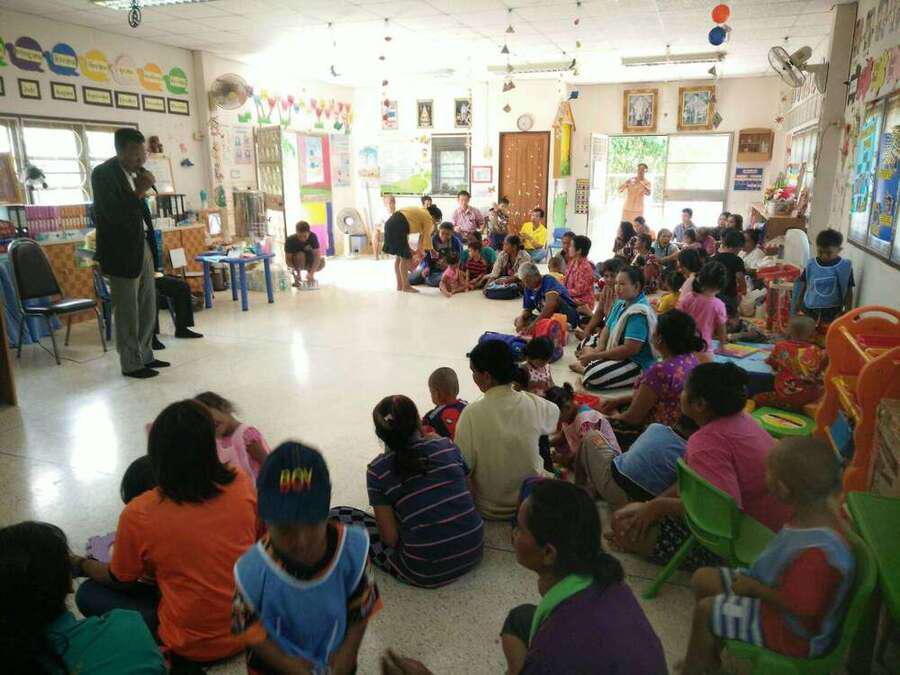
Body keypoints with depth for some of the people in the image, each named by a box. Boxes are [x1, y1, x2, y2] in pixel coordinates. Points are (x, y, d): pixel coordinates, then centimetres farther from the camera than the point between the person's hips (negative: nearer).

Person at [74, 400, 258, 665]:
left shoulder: (138, 514, -19)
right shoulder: (241, 484, -14)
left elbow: (118, 579, 0)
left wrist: (83, 565, 21)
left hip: (192, 645, -4)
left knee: (88, 594, 11)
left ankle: (165, 654, 2)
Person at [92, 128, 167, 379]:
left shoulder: (135, 171, 11)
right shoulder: (103, 173, -12)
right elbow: (114, 213, -22)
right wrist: (139, 192, -19)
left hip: (143, 246, 8)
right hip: (122, 251, -8)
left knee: (148, 308, 13)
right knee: (127, 311, 0)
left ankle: (145, 356, 25)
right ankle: (131, 364, 9)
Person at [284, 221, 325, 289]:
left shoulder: (313, 237, -23)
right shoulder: (290, 240, -26)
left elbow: (317, 255, -29)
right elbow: (288, 259, -25)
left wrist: (311, 273, -41)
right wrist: (295, 274, -41)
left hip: (308, 261, 2)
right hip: (295, 263, -2)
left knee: (322, 262, -29)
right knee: (300, 255, -36)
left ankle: (309, 272, 2)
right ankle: (297, 277, -13)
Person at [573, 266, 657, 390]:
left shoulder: (639, 313, -26)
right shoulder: (621, 303, 4)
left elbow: (630, 350, -31)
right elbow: (607, 328, 10)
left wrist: (596, 356, -25)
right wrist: (598, 349, -12)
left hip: (638, 365, -10)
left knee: (593, 375, -31)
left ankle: (583, 368, 0)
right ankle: (587, 365, -4)